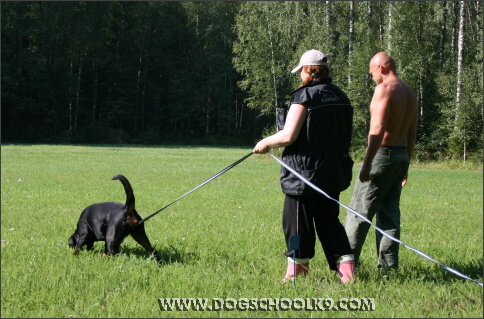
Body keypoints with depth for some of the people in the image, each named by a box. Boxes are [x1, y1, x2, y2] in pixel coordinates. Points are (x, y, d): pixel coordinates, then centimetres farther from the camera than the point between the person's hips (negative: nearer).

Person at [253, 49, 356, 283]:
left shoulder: (304, 96, -14)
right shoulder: (341, 97, 8)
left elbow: (288, 136, -17)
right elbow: (345, 135, 15)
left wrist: (265, 143, -1)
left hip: (306, 171, -7)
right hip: (334, 172, 7)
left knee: (298, 222, 4)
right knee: (328, 220, 14)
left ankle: (296, 270, 10)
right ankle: (345, 263, 6)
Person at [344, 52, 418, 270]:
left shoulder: (384, 89, -13)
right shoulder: (409, 93, 14)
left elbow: (378, 129, -22)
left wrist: (367, 163, -23)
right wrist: (405, 165, 24)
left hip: (382, 154, -8)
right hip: (402, 155, 8)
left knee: (360, 209, -2)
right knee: (390, 210, 11)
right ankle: (388, 263, 10)